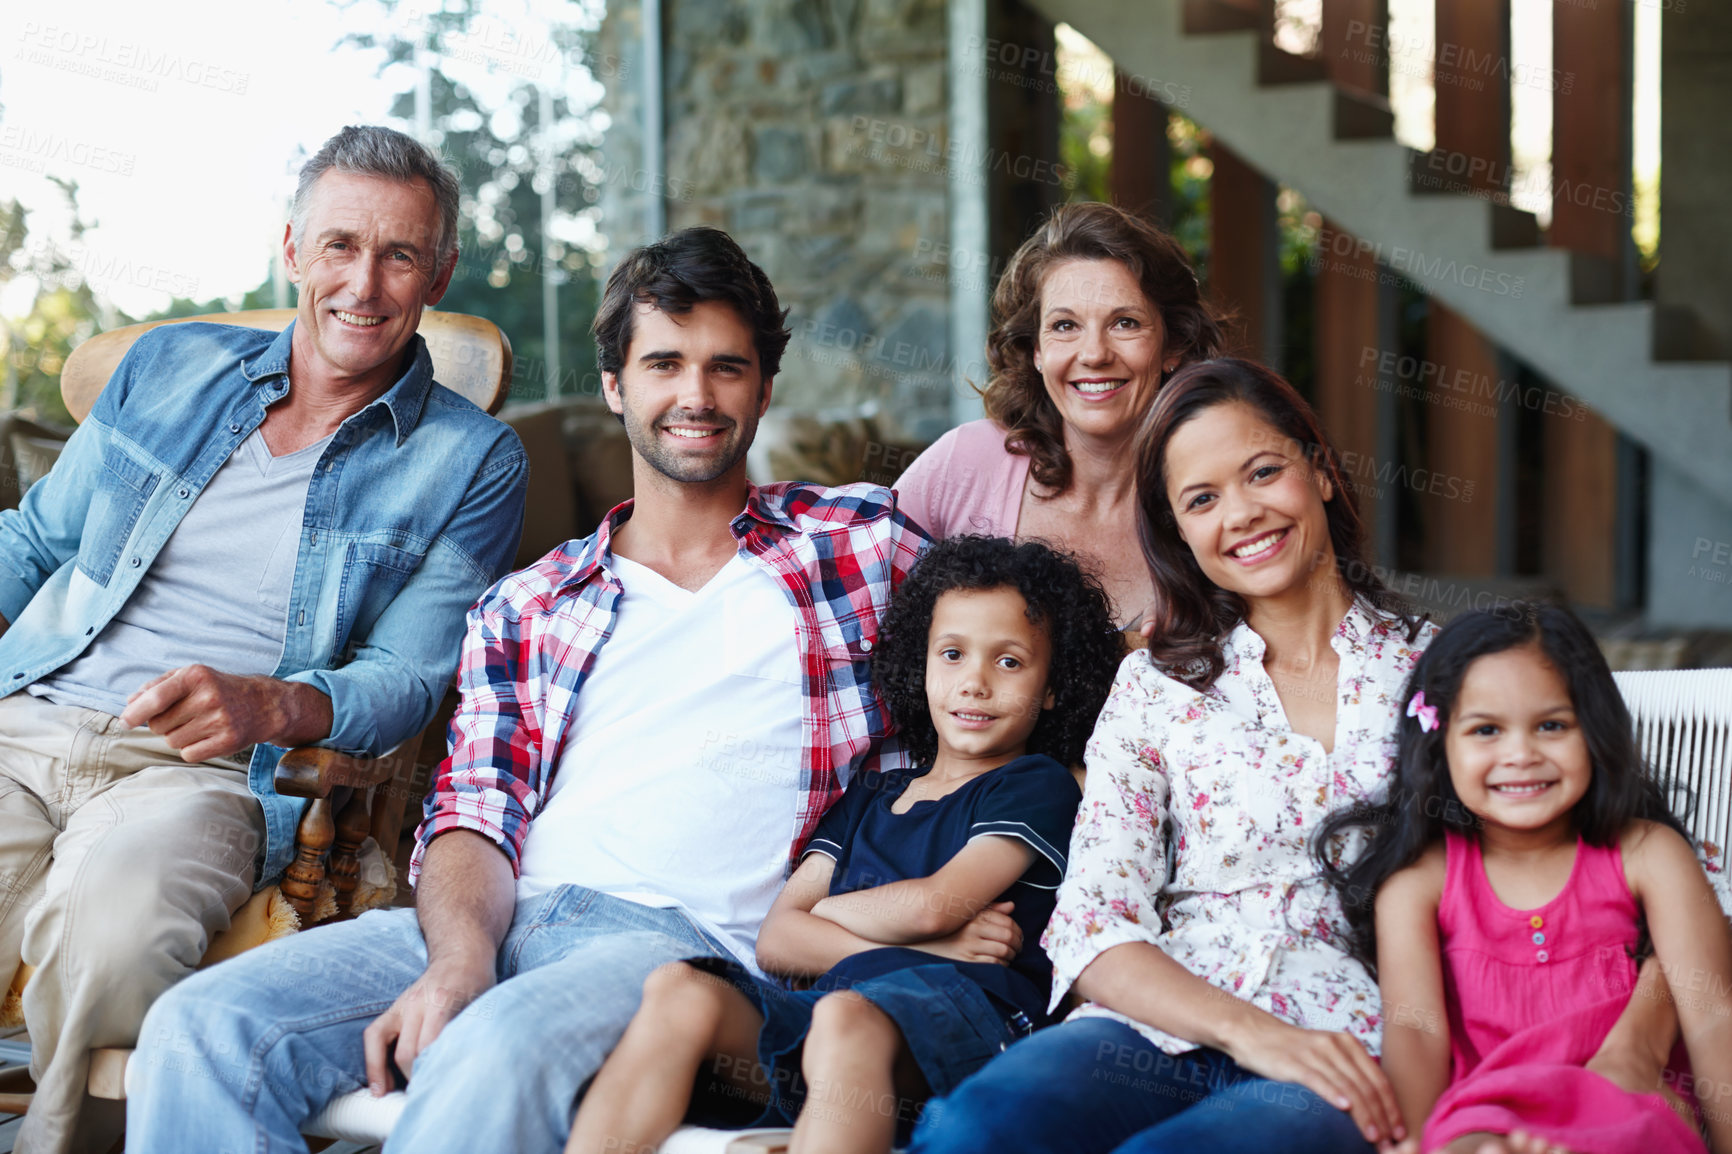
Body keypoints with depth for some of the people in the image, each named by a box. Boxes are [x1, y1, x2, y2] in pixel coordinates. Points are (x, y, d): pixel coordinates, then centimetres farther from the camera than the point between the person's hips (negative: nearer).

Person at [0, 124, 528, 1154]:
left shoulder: (470, 463, 8)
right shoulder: (170, 366, 18)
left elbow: (405, 678, 1)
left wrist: (266, 705, -19)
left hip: (205, 771, -2)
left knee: (113, 924, -36)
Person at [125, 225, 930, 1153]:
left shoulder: (858, 540, 15)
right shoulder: (524, 608, 22)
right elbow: (475, 812, 11)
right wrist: (458, 961, -12)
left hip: (690, 931, -4)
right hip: (500, 922, 4)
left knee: (497, 1053, -38)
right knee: (202, 1027, -22)